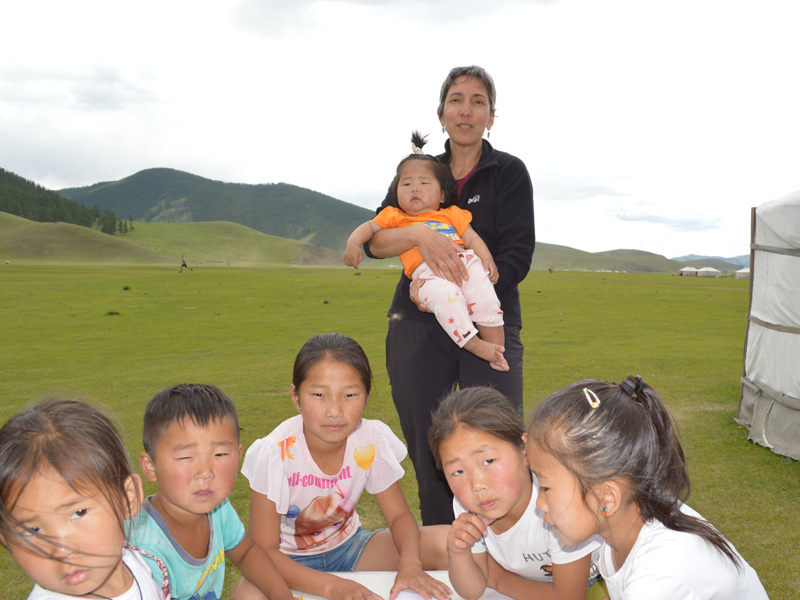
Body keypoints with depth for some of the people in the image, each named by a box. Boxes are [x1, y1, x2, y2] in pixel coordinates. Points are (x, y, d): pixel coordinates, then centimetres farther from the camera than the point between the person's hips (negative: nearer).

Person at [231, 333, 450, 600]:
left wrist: (409, 563, -29)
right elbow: (264, 550, -25)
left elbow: (399, 515, -7)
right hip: (289, 560, -3)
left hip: (348, 546, 3)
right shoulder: (274, 454, -27)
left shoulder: (373, 441, -18)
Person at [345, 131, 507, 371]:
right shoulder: (395, 217, 26)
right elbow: (369, 227, 24)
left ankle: (496, 346, -9)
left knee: (484, 294, -23)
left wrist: (487, 258, 0)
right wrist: (353, 243, 3)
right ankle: (474, 344, -29)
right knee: (443, 296, -35)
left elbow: (472, 238, 18)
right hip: (427, 272, -3)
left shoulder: (452, 214, 26)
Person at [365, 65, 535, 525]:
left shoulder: (509, 172, 4)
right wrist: (419, 234, -20)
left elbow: (517, 258, -6)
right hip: (419, 327, 3)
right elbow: (373, 241, 1)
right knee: (429, 456, 7)